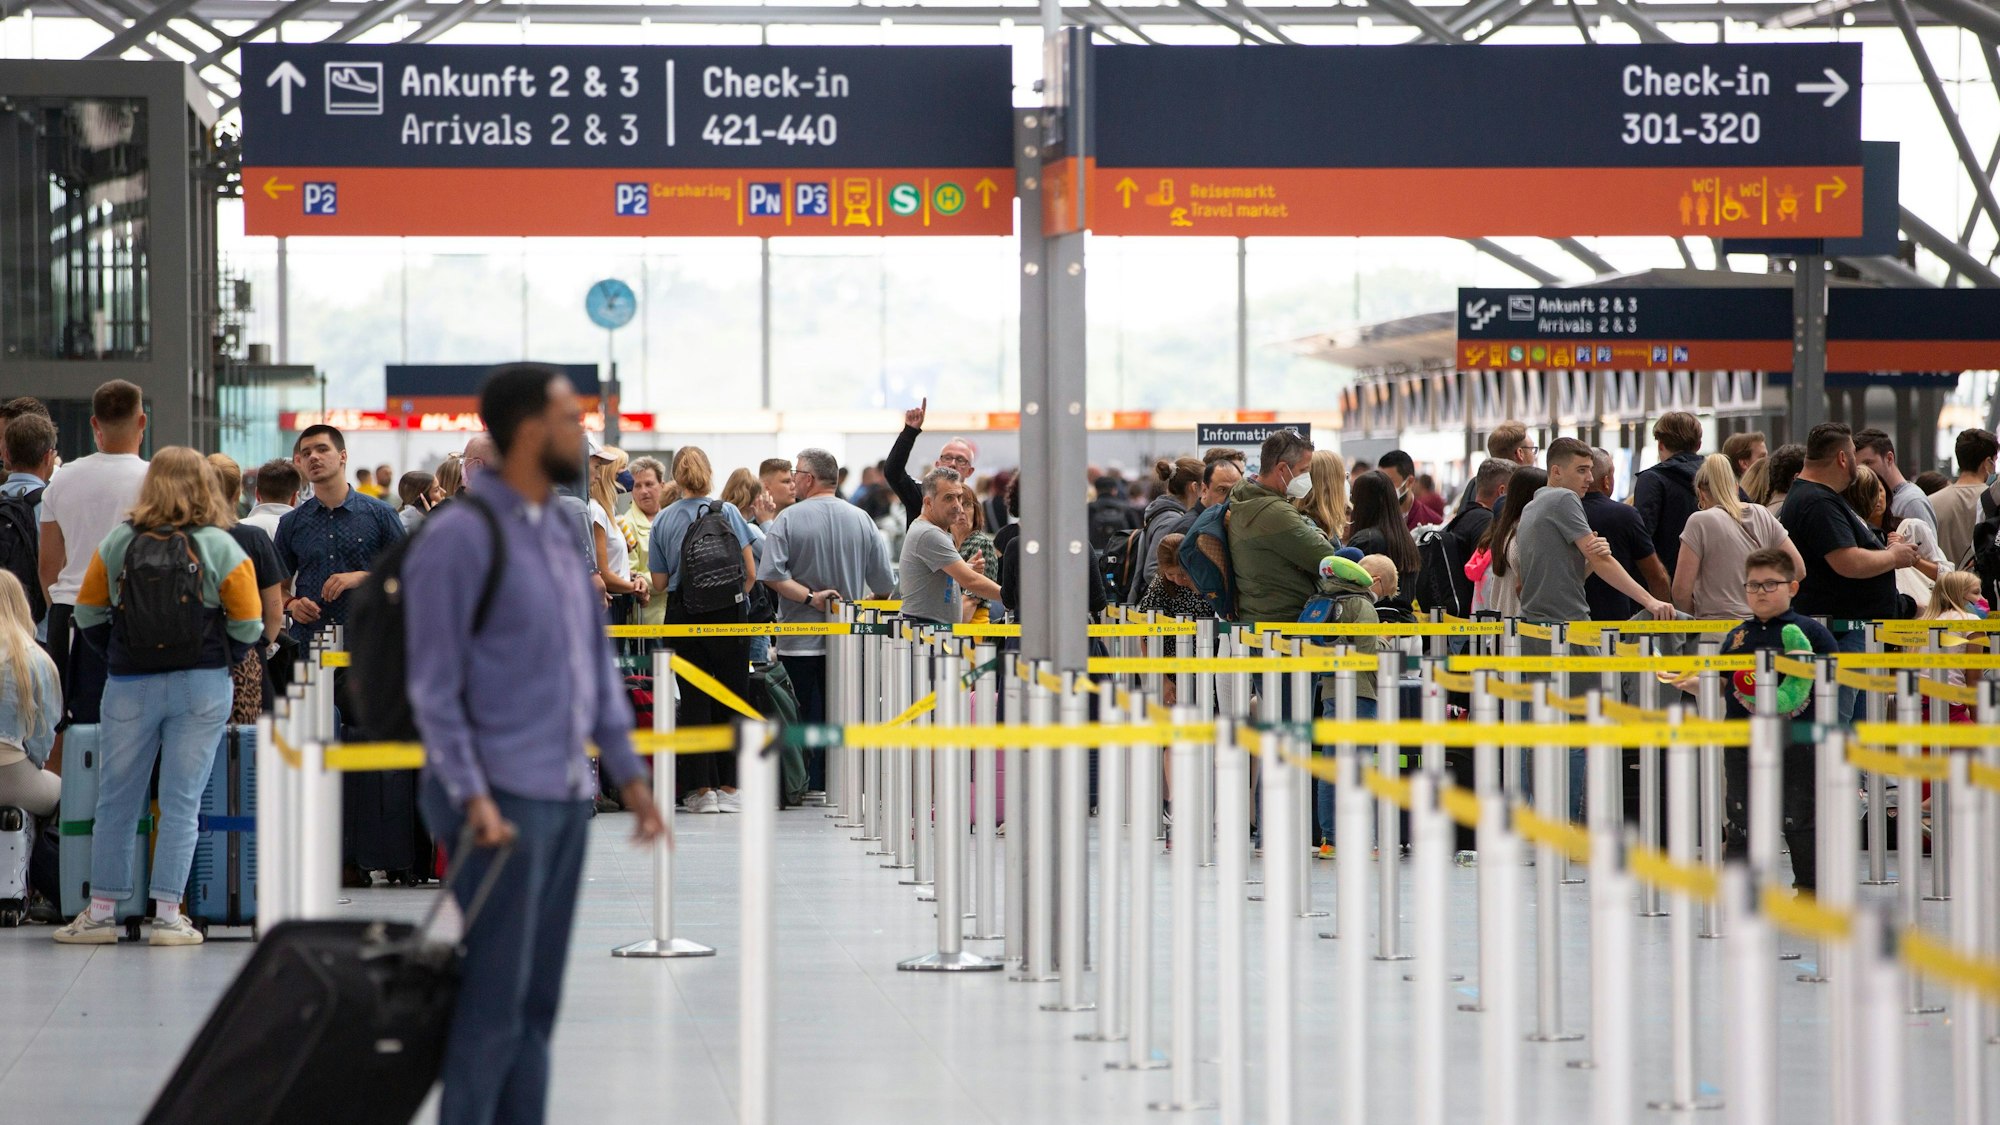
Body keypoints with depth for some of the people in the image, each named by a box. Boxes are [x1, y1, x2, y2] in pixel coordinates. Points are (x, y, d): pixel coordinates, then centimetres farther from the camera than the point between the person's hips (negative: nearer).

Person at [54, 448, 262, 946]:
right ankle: (168, 915, 0)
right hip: (202, 688, -1)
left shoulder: (115, 544, 2)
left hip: (129, 687, 1)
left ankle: (101, 913, 13)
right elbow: (248, 626, -4)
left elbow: (88, 614, 5)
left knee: (115, 802, 10)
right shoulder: (221, 548, -4)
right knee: (182, 802, 2)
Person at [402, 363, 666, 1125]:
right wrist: (472, 793, -18)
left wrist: (627, 770, 14)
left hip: (565, 796, 8)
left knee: (538, 1002, 11)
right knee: (495, 999, -8)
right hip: (503, 800, -8)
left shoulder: (555, 532, 14)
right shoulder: (459, 536, -10)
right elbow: (434, 685, -11)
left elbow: (596, 658, 19)